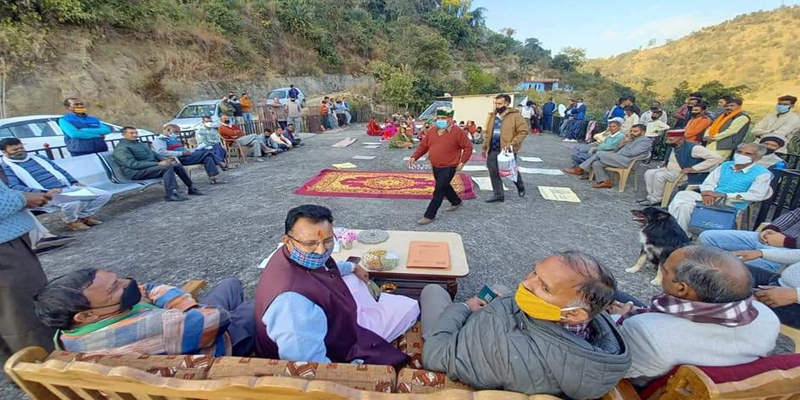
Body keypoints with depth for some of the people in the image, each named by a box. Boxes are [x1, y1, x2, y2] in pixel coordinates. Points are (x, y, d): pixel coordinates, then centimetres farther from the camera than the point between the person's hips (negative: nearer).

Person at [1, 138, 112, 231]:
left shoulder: (37, 157, 21)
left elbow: (59, 170, 25)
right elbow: (13, 187, -14)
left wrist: (75, 182, 7)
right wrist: (44, 193, -27)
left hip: (69, 187, 7)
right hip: (48, 195, -6)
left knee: (105, 194, -7)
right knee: (73, 203, -40)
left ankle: (84, 216, 9)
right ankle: (71, 220, -6)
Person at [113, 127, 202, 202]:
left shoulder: (141, 144, 19)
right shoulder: (121, 148, -10)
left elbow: (154, 154, 24)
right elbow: (133, 164, -22)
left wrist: (164, 160, 0)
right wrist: (157, 164, -26)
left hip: (152, 166, 9)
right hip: (137, 172, -9)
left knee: (177, 164, 0)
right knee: (167, 167, -30)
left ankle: (191, 188, 3)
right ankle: (170, 194, -33)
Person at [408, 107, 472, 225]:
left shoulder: (457, 132, -13)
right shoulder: (432, 131, 2)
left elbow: (468, 147, -7)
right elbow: (423, 146, 7)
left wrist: (462, 162, -12)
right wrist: (414, 157, -4)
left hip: (449, 168, -7)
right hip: (435, 167, 7)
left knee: (439, 191, -7)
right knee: (444, 186, 23)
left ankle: (429, 216, 1)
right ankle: (456, 202, 48)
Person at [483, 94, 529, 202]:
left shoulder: (515, 116, -10)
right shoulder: (492, 116, 9)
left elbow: (524, 130, -13)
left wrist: (513, 143, -22)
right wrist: (485, 147, 14)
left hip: (507, 149, -5)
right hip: (493, 150, 5)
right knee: (494, 173, 4)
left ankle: (521, 187, 39)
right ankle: (499, 195, 16)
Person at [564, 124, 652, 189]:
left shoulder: (646, 140, 1)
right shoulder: (632, 139, 28)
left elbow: (632, 153, -15)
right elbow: (617, 150, 19)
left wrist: (615, 153, -7)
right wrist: (624, 141, 4)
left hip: (626, 161, -9)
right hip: (618, 158, 9)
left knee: (599, 154, -20)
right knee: (596, 163, -12)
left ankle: (580, 169, -13)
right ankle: (606, 182, -9)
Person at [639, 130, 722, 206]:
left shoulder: (693, 148, -20)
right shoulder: (671, 147, 4)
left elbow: (716, 157, -23)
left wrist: (693, 169, -25)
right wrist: (665, 162, 6)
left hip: (686, 174, -9)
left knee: (659, 175, -27)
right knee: (649, 173, 0)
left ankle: (656, 200, -14)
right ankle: (651, 196, 0)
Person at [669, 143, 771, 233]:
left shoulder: (762, 174, 1)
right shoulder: (726, 165, 16)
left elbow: (757, 195, -12)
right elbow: (708, 183, 10)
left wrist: (723, 195, -20)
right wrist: (707, 193, -15)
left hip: (732, 205, -5)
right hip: (711, 199, 5)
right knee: (682, 195, -27)